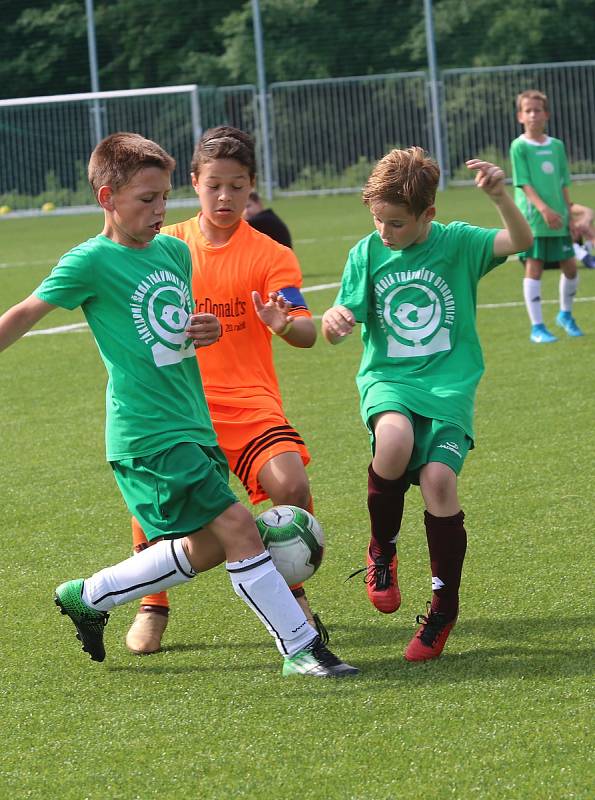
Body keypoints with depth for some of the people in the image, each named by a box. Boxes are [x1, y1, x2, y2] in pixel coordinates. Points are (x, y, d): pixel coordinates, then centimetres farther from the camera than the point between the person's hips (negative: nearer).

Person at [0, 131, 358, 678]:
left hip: (192, 426, 9)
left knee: (207, 547, 13)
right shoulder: (92, 261, -10)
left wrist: (206, 331, 4)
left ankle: (88, 597, 29)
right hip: (148, 435, -9)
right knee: (236, 526, -13)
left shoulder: (176, 251, 12)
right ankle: (301, 648, -6)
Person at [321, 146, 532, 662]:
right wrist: (333, 322, -23)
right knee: (394, 440, -34)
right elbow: (343, 325, 2)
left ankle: (444, 609, 1)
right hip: (388, 377, 1)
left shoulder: (456, 243, -2)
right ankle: (382, 551, -4)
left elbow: (521, 242, -15)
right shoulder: (367, 253, 3)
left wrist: (501, 197, -34)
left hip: (448, 382, -1)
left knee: (438, 478, -21)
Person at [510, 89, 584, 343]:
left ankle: (565, 314, 31)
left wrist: (570, 215, 9)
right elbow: (524, 183, -11)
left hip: (558, 219, 5)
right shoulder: (519, 147, -5)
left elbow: (563, 184, 14)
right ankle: (537, 327, 0)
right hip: (531, 218, -5)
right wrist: (544, 209, -22)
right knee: (534, 267, -5)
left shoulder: (557, 146, 10)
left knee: (570, 266, 7)